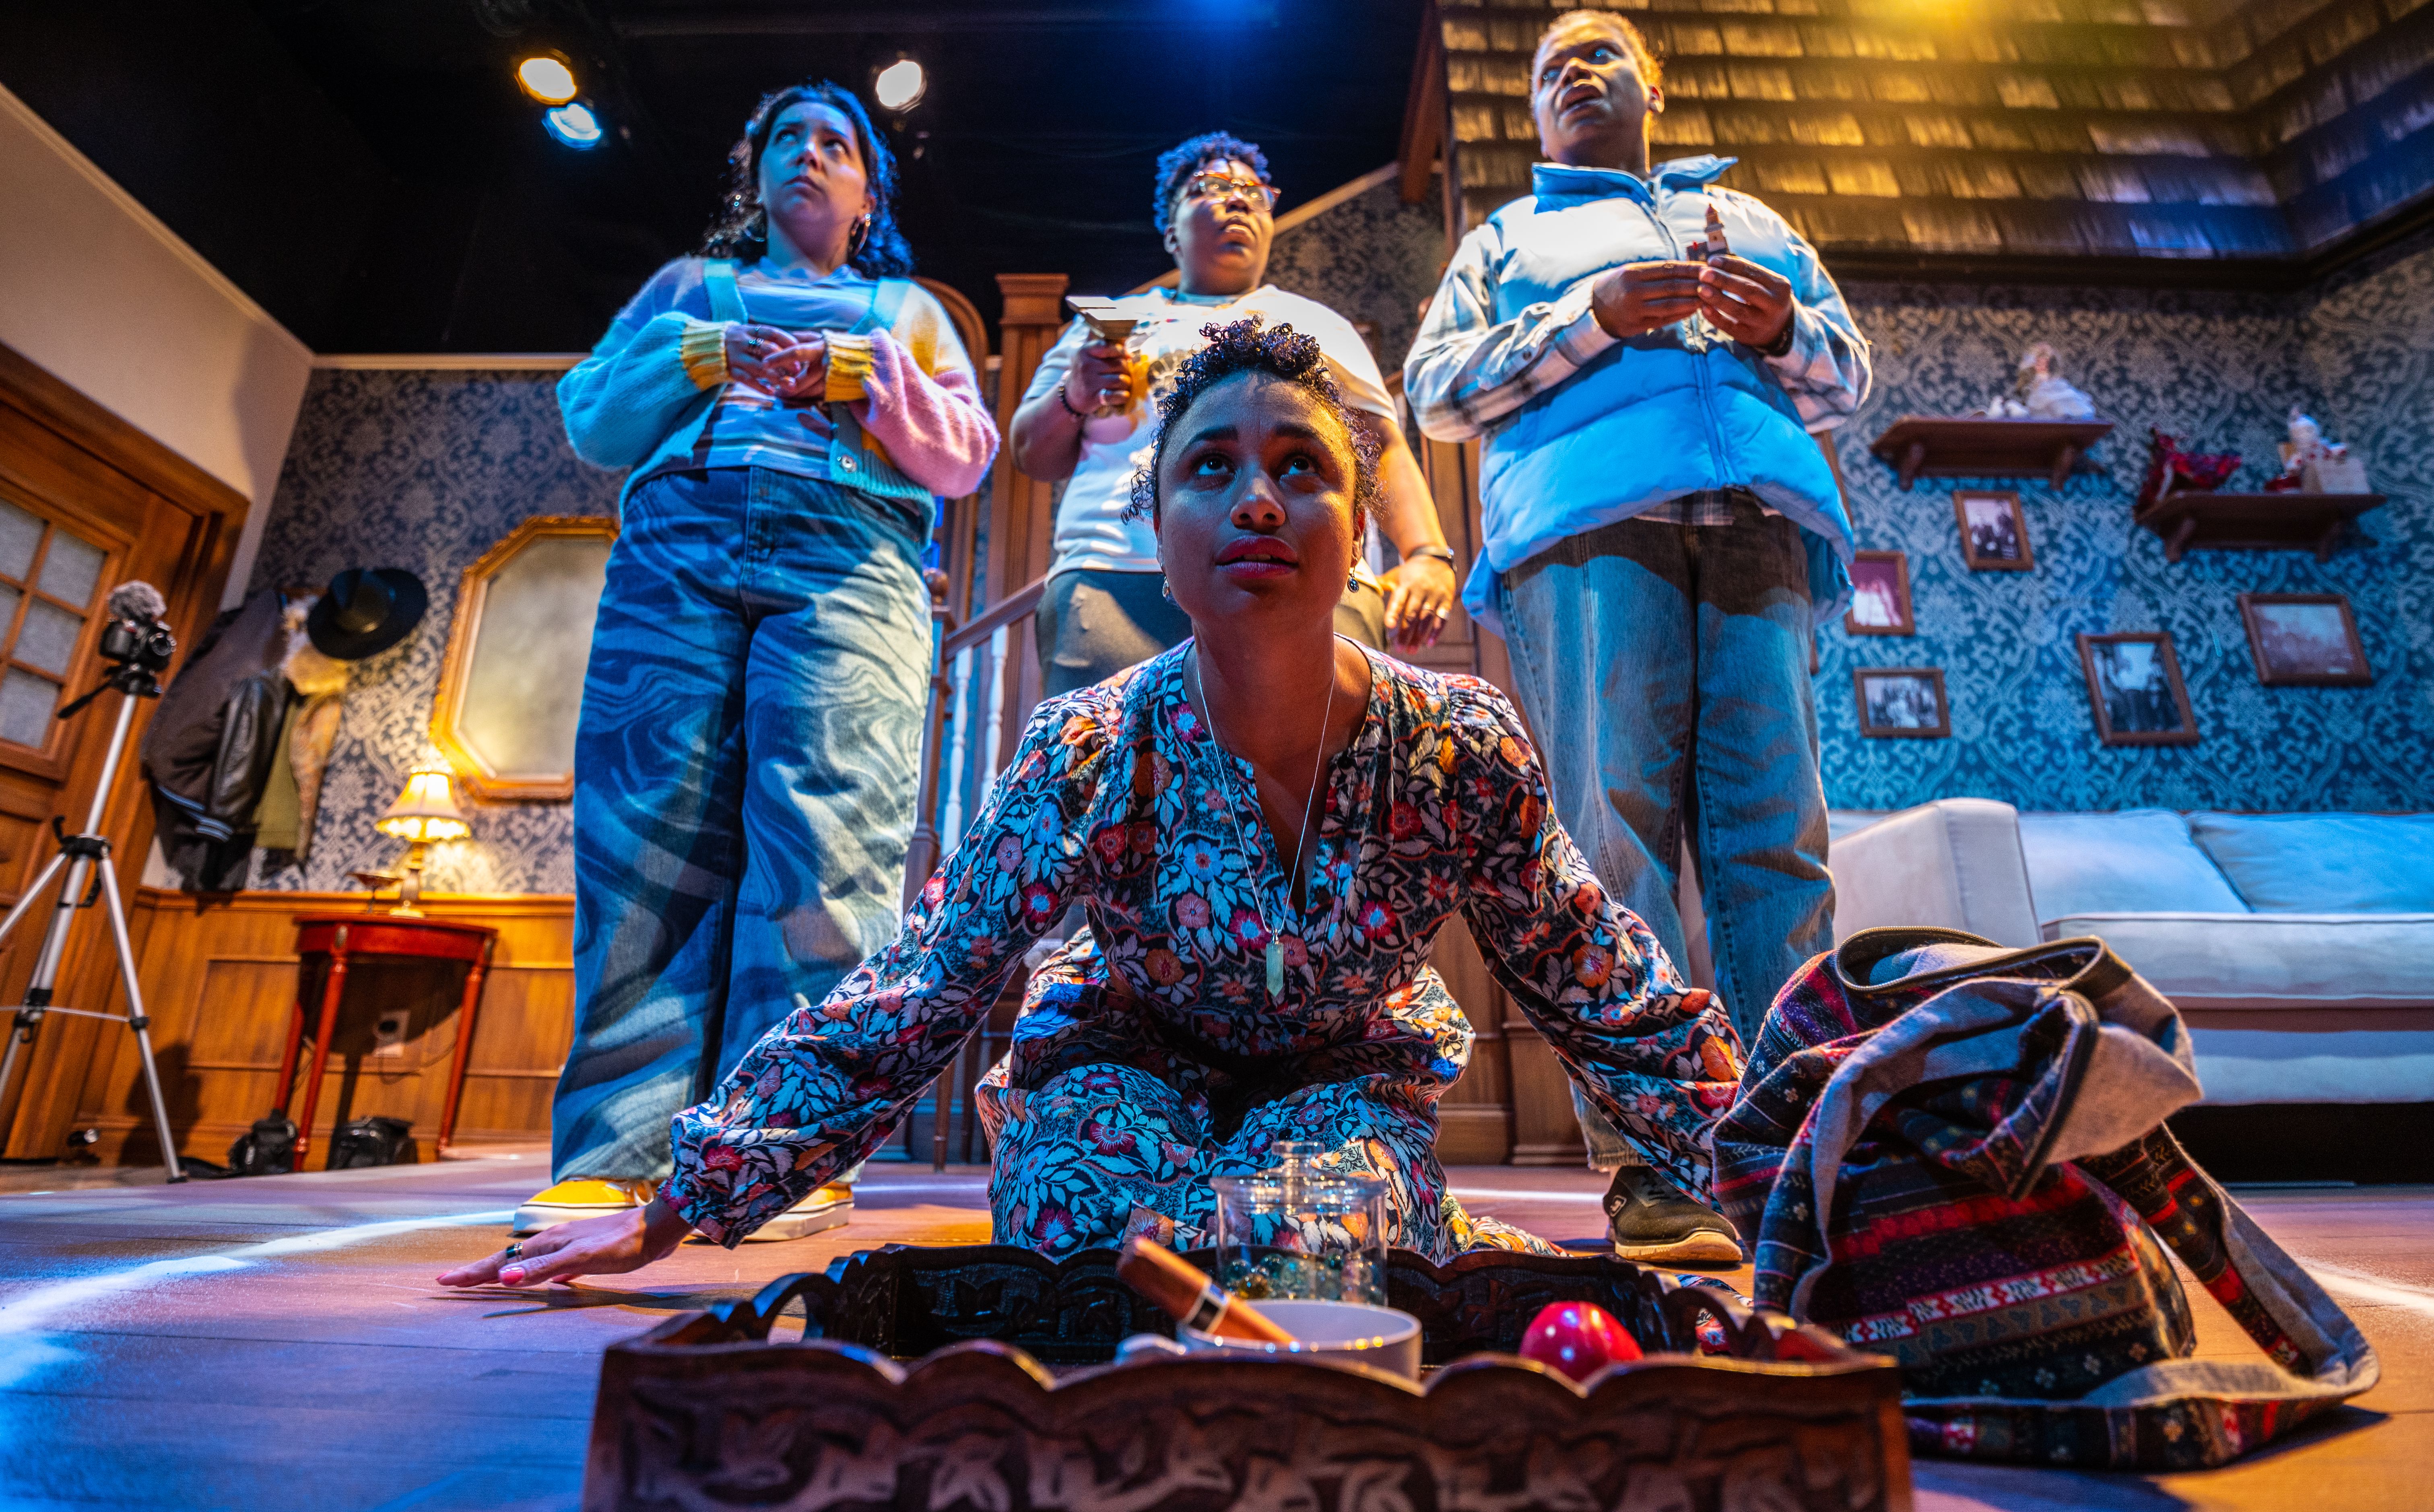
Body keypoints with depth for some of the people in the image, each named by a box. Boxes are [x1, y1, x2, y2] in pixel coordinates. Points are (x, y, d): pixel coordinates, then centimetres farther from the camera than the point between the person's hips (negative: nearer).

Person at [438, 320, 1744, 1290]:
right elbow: (911, 998, -16)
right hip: (1130, 1054, 1)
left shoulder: (1462, 748, -21)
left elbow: (1612, 998, -7)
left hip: (1346, 1068, 0)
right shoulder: (1091, 755, -22)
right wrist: (670, 1213, -13)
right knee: (1092, 1211, -30)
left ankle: (1441, 1237, 2)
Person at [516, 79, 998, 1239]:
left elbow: (965, 455, 15)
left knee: (824, 832, -19)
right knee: (649, 830, -12)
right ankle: (620, 1154, -10)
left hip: (846, 566, -1)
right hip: (674, 556, 2)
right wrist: (694, 360, 5)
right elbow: (591, 421, 22)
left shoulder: (905, 309, 30)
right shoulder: (689, 284, 33)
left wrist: (865, 378, 0)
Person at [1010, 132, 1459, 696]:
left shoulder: (1317, 323, 28)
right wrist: (1075, 399, -1)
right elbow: (1032, 455, 22)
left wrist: (1427, 556, -1)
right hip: (1119, 580, 0)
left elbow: (1386, 449, 17)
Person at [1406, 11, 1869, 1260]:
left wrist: (1784, 329, 4)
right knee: (1620, 822, -16)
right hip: (1588, 518, -2)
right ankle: (1646, 1164, -15)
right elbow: (1436, 387, 12)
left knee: (1776, 828, -11)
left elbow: (1847, 373, 28)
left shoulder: (1745, 219, 36)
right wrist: (1592, 318, -1)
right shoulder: (1508, 239, 29)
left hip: (1758, 518, 3)